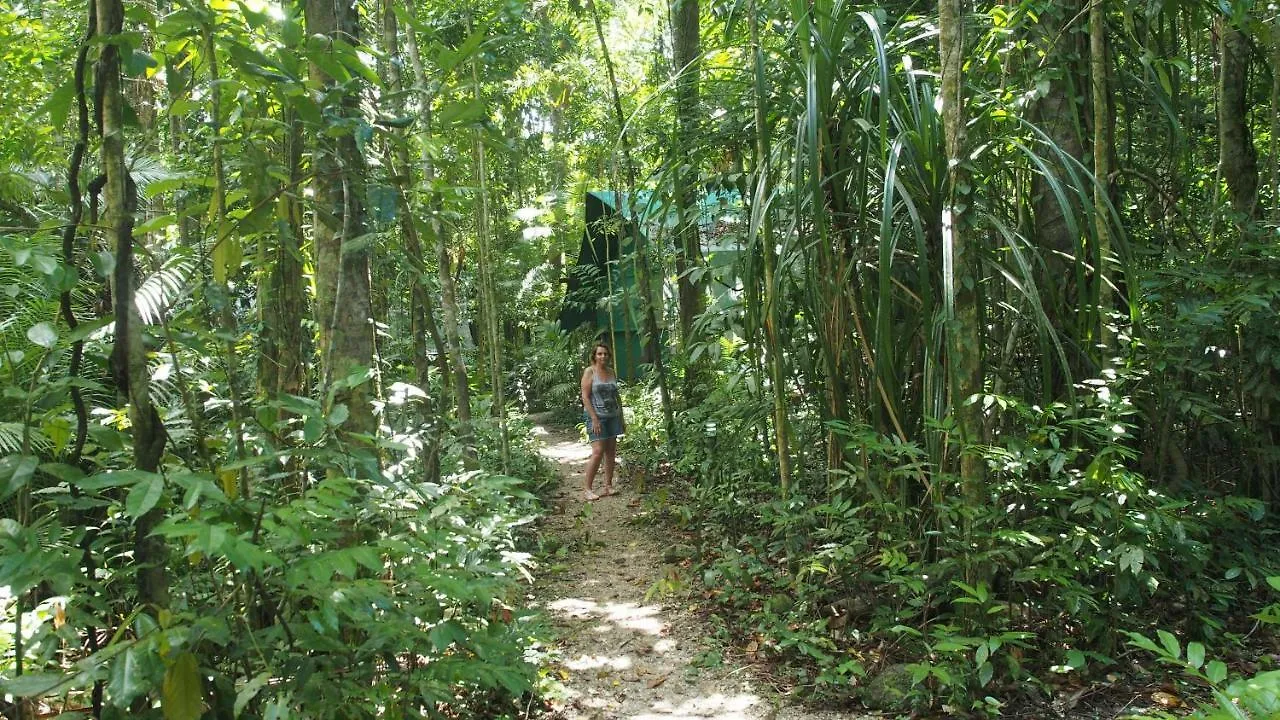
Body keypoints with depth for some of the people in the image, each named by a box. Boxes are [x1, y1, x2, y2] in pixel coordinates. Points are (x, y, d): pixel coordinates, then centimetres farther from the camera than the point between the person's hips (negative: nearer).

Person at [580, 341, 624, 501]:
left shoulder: (612, 372, 12)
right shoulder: (589, 372, -5)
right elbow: (585, 397, -11)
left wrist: (622, 419, 17)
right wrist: (594, 419, -18)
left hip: (612, 416, 6)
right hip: (596, 416, -6)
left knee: (611, 452, 6)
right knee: (598, 451, -13)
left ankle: (608, 486, 15)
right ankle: (588, 489, -7)